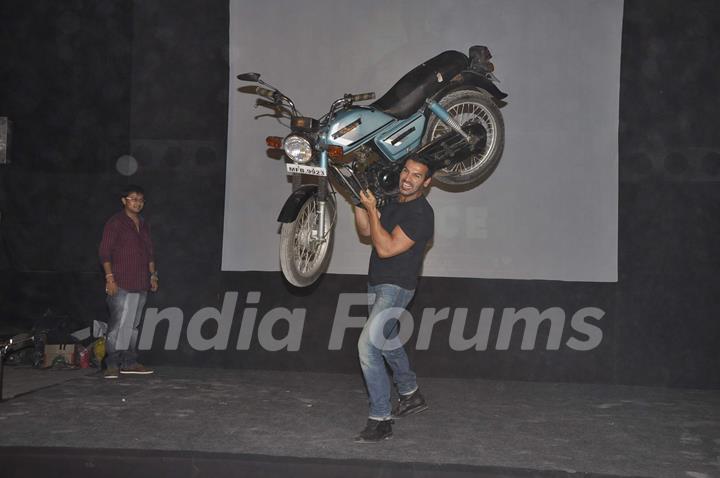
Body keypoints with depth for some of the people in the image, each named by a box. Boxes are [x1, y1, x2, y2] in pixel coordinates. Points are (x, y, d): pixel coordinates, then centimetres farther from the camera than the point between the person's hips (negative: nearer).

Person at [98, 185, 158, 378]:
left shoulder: (144, 225, 17)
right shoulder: (115, 223, -4)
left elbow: (149, 253, 24)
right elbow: (105, 252, -8)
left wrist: (153, 275, 16)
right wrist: (110, 278, -15)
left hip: (140, 284, 7)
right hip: (121, 283, -7)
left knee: (133, 324, 9)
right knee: (118, 323, -11)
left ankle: (129, 362, 15)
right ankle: (112, 364, -9)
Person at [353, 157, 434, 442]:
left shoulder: (421, 214, -20)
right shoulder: (394, 201, 7)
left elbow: (386, 248, -25)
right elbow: (365, 231, 12)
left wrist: (372, 210, -23)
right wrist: (359, 202, -1)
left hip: (396, 287, -10)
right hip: (377, 284, 10)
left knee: (368, 346, -20)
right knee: (387, 342, 24)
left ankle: (380, 420, -16)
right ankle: (411, 396, 44)